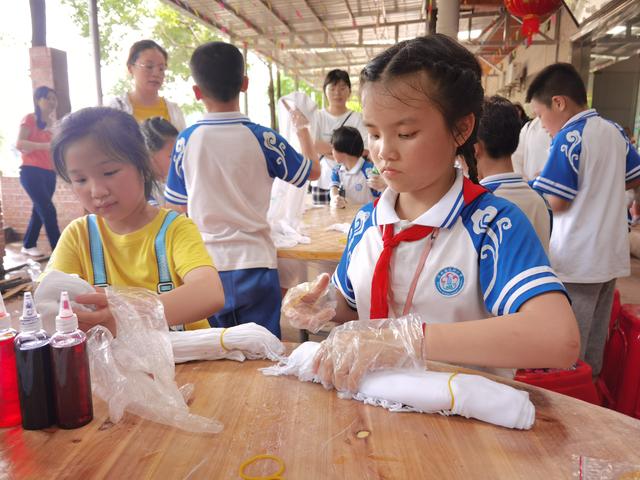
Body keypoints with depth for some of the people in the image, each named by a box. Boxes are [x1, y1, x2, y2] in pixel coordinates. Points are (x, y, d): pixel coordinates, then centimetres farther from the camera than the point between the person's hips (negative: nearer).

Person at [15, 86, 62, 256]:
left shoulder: (49, 123, 16)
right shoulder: (30, 119, -3)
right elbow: (19, 144, -16)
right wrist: (47, 145, -24)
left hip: (49, 173, 7)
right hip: (31, 171, -7)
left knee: (40, 211, 11)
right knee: (48, 210, -14)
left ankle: (28, 245, 23)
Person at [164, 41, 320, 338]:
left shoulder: (185, 141, -3)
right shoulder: (262, 138, -8)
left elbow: (177, 205, 6)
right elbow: (312, 171, 8)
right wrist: (302, 129, 24)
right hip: (254, 262, -2)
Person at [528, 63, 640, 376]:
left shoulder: (568, 138, -16)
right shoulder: (615, 131, 7)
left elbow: (557, 202, -19)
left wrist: (540, 188, 0)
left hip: (575, 260, -8)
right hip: (611, 256, 8)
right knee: (595, 343, 19)